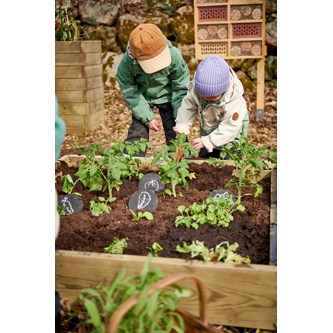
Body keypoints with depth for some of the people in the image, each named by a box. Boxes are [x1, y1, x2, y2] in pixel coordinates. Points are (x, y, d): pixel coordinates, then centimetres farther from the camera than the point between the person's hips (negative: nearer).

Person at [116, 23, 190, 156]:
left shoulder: (174, 55, -28)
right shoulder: (126, 62, -29)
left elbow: (181, 87, -17)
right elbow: (130, 93, -18)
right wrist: (148, 118, -20)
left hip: (167, 96, 0)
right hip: (142, 98, 0)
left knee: (176, 134, -5)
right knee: (136, 133, -6)